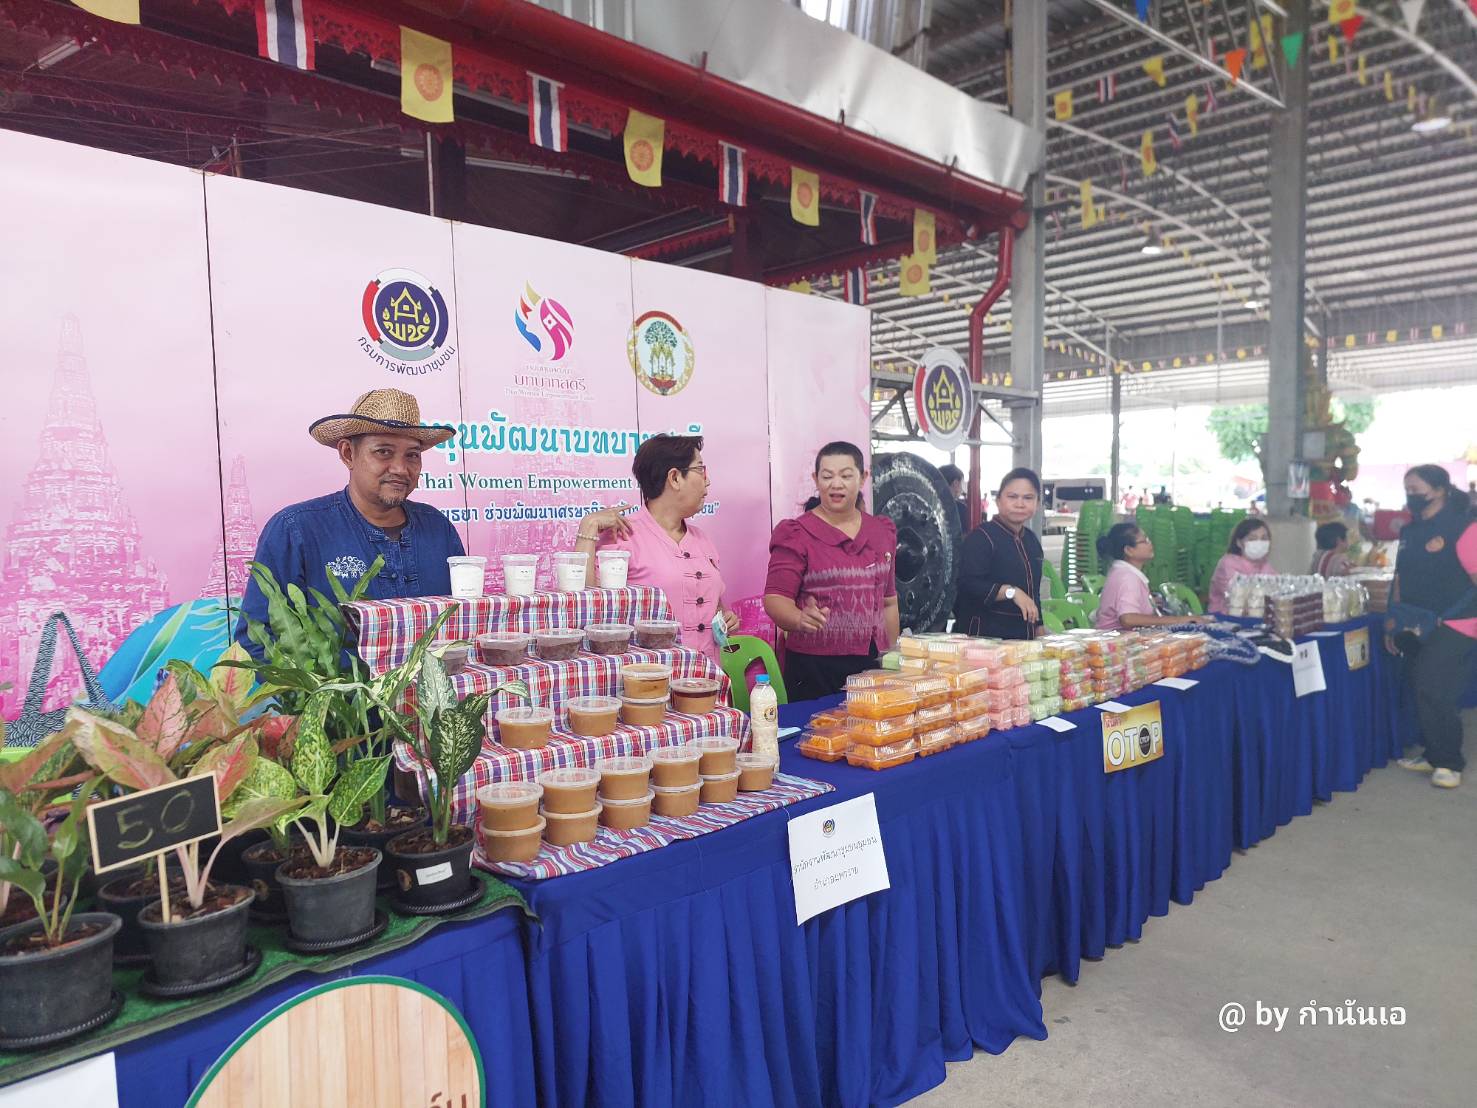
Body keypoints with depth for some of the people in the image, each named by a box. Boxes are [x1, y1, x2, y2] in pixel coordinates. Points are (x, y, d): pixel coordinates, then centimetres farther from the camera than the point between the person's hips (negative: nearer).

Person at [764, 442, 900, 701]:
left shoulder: (882, 531, 11)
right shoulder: (797, 535, -5)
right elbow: (775, 597, -13)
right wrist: (800, 619, -33)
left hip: (871, 664, 4)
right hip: (814, 667, -4)